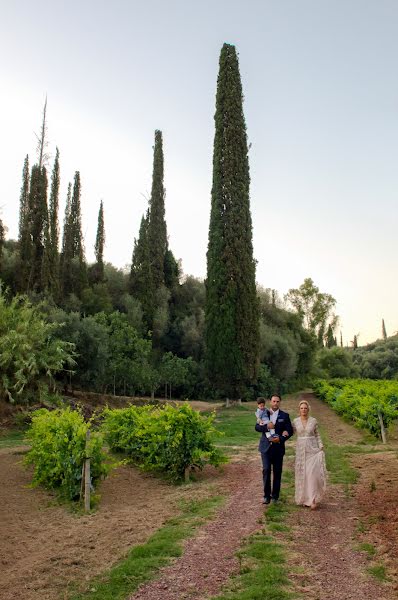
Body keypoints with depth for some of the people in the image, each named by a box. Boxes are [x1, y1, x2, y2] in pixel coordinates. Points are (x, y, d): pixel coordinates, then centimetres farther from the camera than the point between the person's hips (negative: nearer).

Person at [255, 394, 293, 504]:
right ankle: (267, 495, 2)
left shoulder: (284, 416, 4)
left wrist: (280, 439, -15)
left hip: (278, 447, 0)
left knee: (277, 472, 6)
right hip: (266, 447, 0)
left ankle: (275, 496, 18)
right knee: (266, 470, -8)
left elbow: (290, 431, 1)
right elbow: (257, 427, 1)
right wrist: (266, 426, -19)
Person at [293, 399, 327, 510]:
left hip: (312, 449, -2)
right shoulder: (295, 421, 2)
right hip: (300, 449, 2)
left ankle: (313, 499, -6)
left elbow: (317, 435, 4)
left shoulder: (313, 421, -2)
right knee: (302, 474, 6)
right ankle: (304, 498, 18)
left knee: (312, 473, -12)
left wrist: (321, 448, -4)